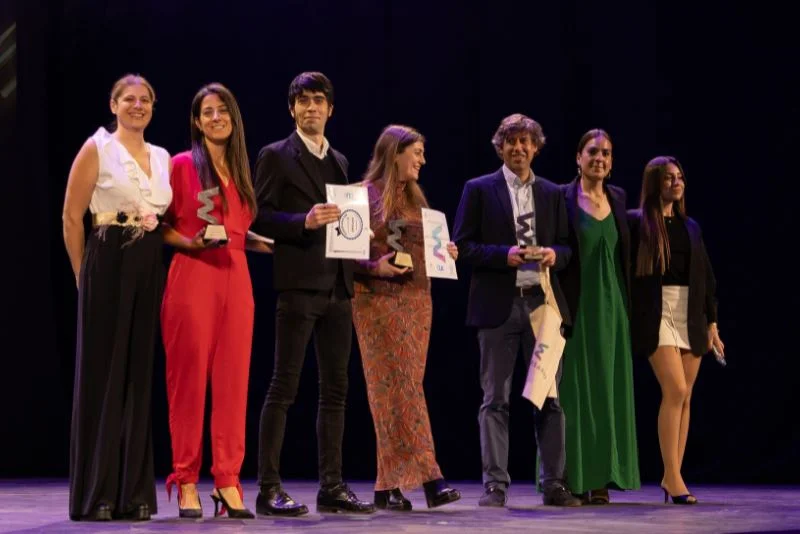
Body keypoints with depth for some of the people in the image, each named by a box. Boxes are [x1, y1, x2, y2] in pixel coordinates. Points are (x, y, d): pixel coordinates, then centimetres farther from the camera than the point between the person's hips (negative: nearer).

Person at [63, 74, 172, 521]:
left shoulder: (162, 158, 15)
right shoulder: (97, 148, -2)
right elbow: (72, 216, -3)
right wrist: (83, 274, -3)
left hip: (150, 267, 5)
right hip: (108, 263, -5)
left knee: (139, 375, 6)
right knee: (103, 373, -2)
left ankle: (134, 492, 11)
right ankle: (95, 493, 4)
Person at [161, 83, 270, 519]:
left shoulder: (240, 170, 17)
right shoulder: (182, 164, 1)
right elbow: (160, 227, 0)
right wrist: (191, 242, -16)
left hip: (235, 278, 5)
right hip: (193, 276, -5)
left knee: (233, 380, 2)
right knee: (189, 379, -3)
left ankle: (228, 481, 5)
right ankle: (185, 482, 2)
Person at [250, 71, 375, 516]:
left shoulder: (339, 161, 20)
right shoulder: (276, 156, 0)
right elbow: (258, 217, -8)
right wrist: (304, 222, -20)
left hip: (338, 286, 7)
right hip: (299, 284, -7)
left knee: (335, 388, 7)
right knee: (284, 386, -7)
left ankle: (332, 486, 12)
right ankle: (269, 488, -5)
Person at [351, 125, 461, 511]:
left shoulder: (415, 197, 16)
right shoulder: (366, 195, -4)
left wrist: (444, 253, 3)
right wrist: (375, 267, -21)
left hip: (417, 300, 7)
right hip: (379, 301, -7)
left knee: (398, 390, 5)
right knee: (402, 389, -9)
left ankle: (389, 485, 7)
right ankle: (428, 478, -12)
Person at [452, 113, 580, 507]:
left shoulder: (552, 194, 14)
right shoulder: (479, 190, 5)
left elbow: (566, 248, 15)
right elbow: (463, 246, -1)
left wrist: (554, 254, -7)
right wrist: (504, 254, -14)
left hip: (543, 302, 3)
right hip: (498, 305, -3)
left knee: (550, 398, 3)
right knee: (496, 399, -1)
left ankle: (554, 483, 9)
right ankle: (495, 485, 2)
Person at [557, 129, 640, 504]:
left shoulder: (618, 198, 11)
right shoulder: (562, 199, -4)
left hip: (611, 307, 5)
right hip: (577, 306, -5)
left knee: (608, 388, 4)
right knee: (574, 388, -4)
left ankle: (600, 479, 7)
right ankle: (572, 478, 0)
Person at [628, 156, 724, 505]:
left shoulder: (690, 226, 15)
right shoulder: (636, 222, 0)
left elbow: (707, 277, 15)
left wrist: (712, 324, 10)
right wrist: (628, 320, -11)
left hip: (690, 316, 5)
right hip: (656, 313, -5)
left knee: (684, 398, 4)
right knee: (675, 391, -16)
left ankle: (674, 477, 10)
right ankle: (672, 475, -11)